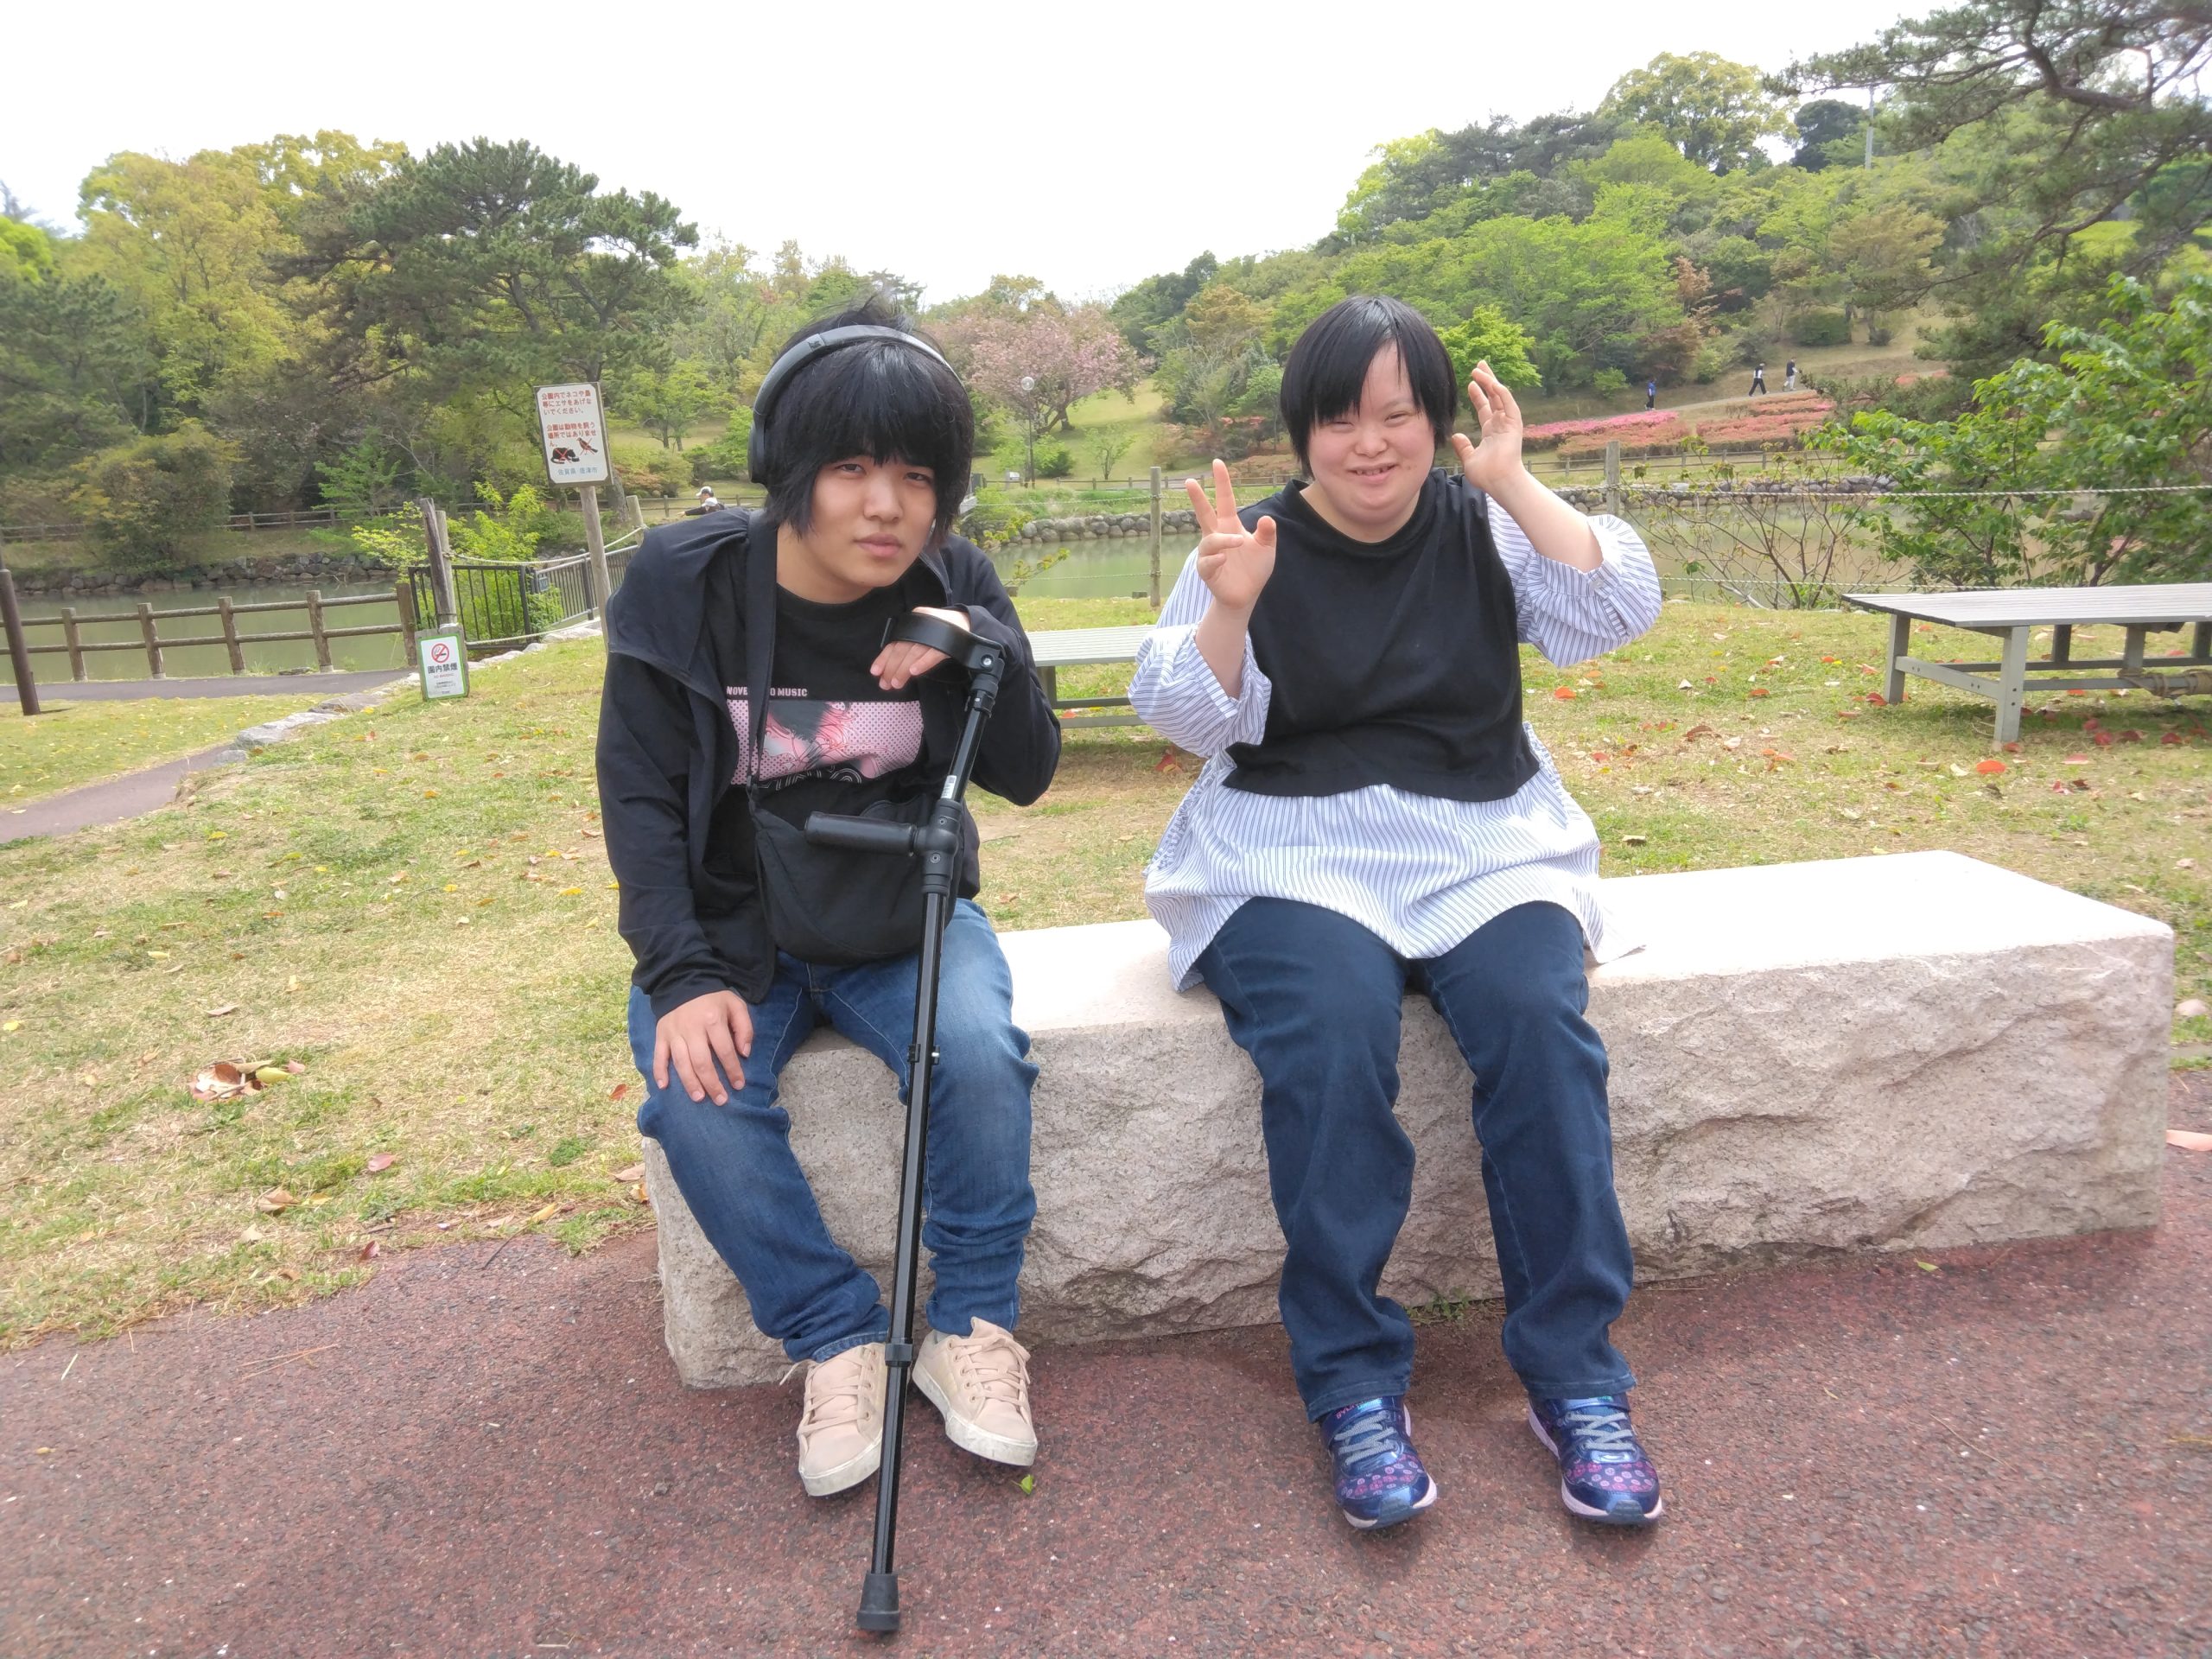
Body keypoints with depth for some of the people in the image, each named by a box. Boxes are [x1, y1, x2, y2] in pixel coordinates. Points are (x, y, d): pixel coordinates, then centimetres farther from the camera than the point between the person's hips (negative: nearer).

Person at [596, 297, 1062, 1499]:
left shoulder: (952, 586, -6)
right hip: (734, 920, 0)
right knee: (697, 1094, -27)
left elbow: (1027, 776, -5)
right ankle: (837, 1341, -4)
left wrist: (985, 647, -23)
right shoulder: (683, 584, -10)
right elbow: (640, 796, -8)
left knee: (981, 1054, -28)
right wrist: (683, 975, -19)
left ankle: (971, 1328, -4)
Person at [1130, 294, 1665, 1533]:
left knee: (1540, 1020, -27)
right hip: (1296, 860, -1)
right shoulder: (1254, 548, 6)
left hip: (1485, 850, 2)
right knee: (1333, 1037, -31)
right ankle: (1354, 1381, -16)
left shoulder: (1485, 532, 10)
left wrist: (1514, 485, -9)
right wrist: (1229, 612, -20)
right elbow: (1193, 720, -3)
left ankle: (1577, 1374, -13)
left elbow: (1618, 613, -3)